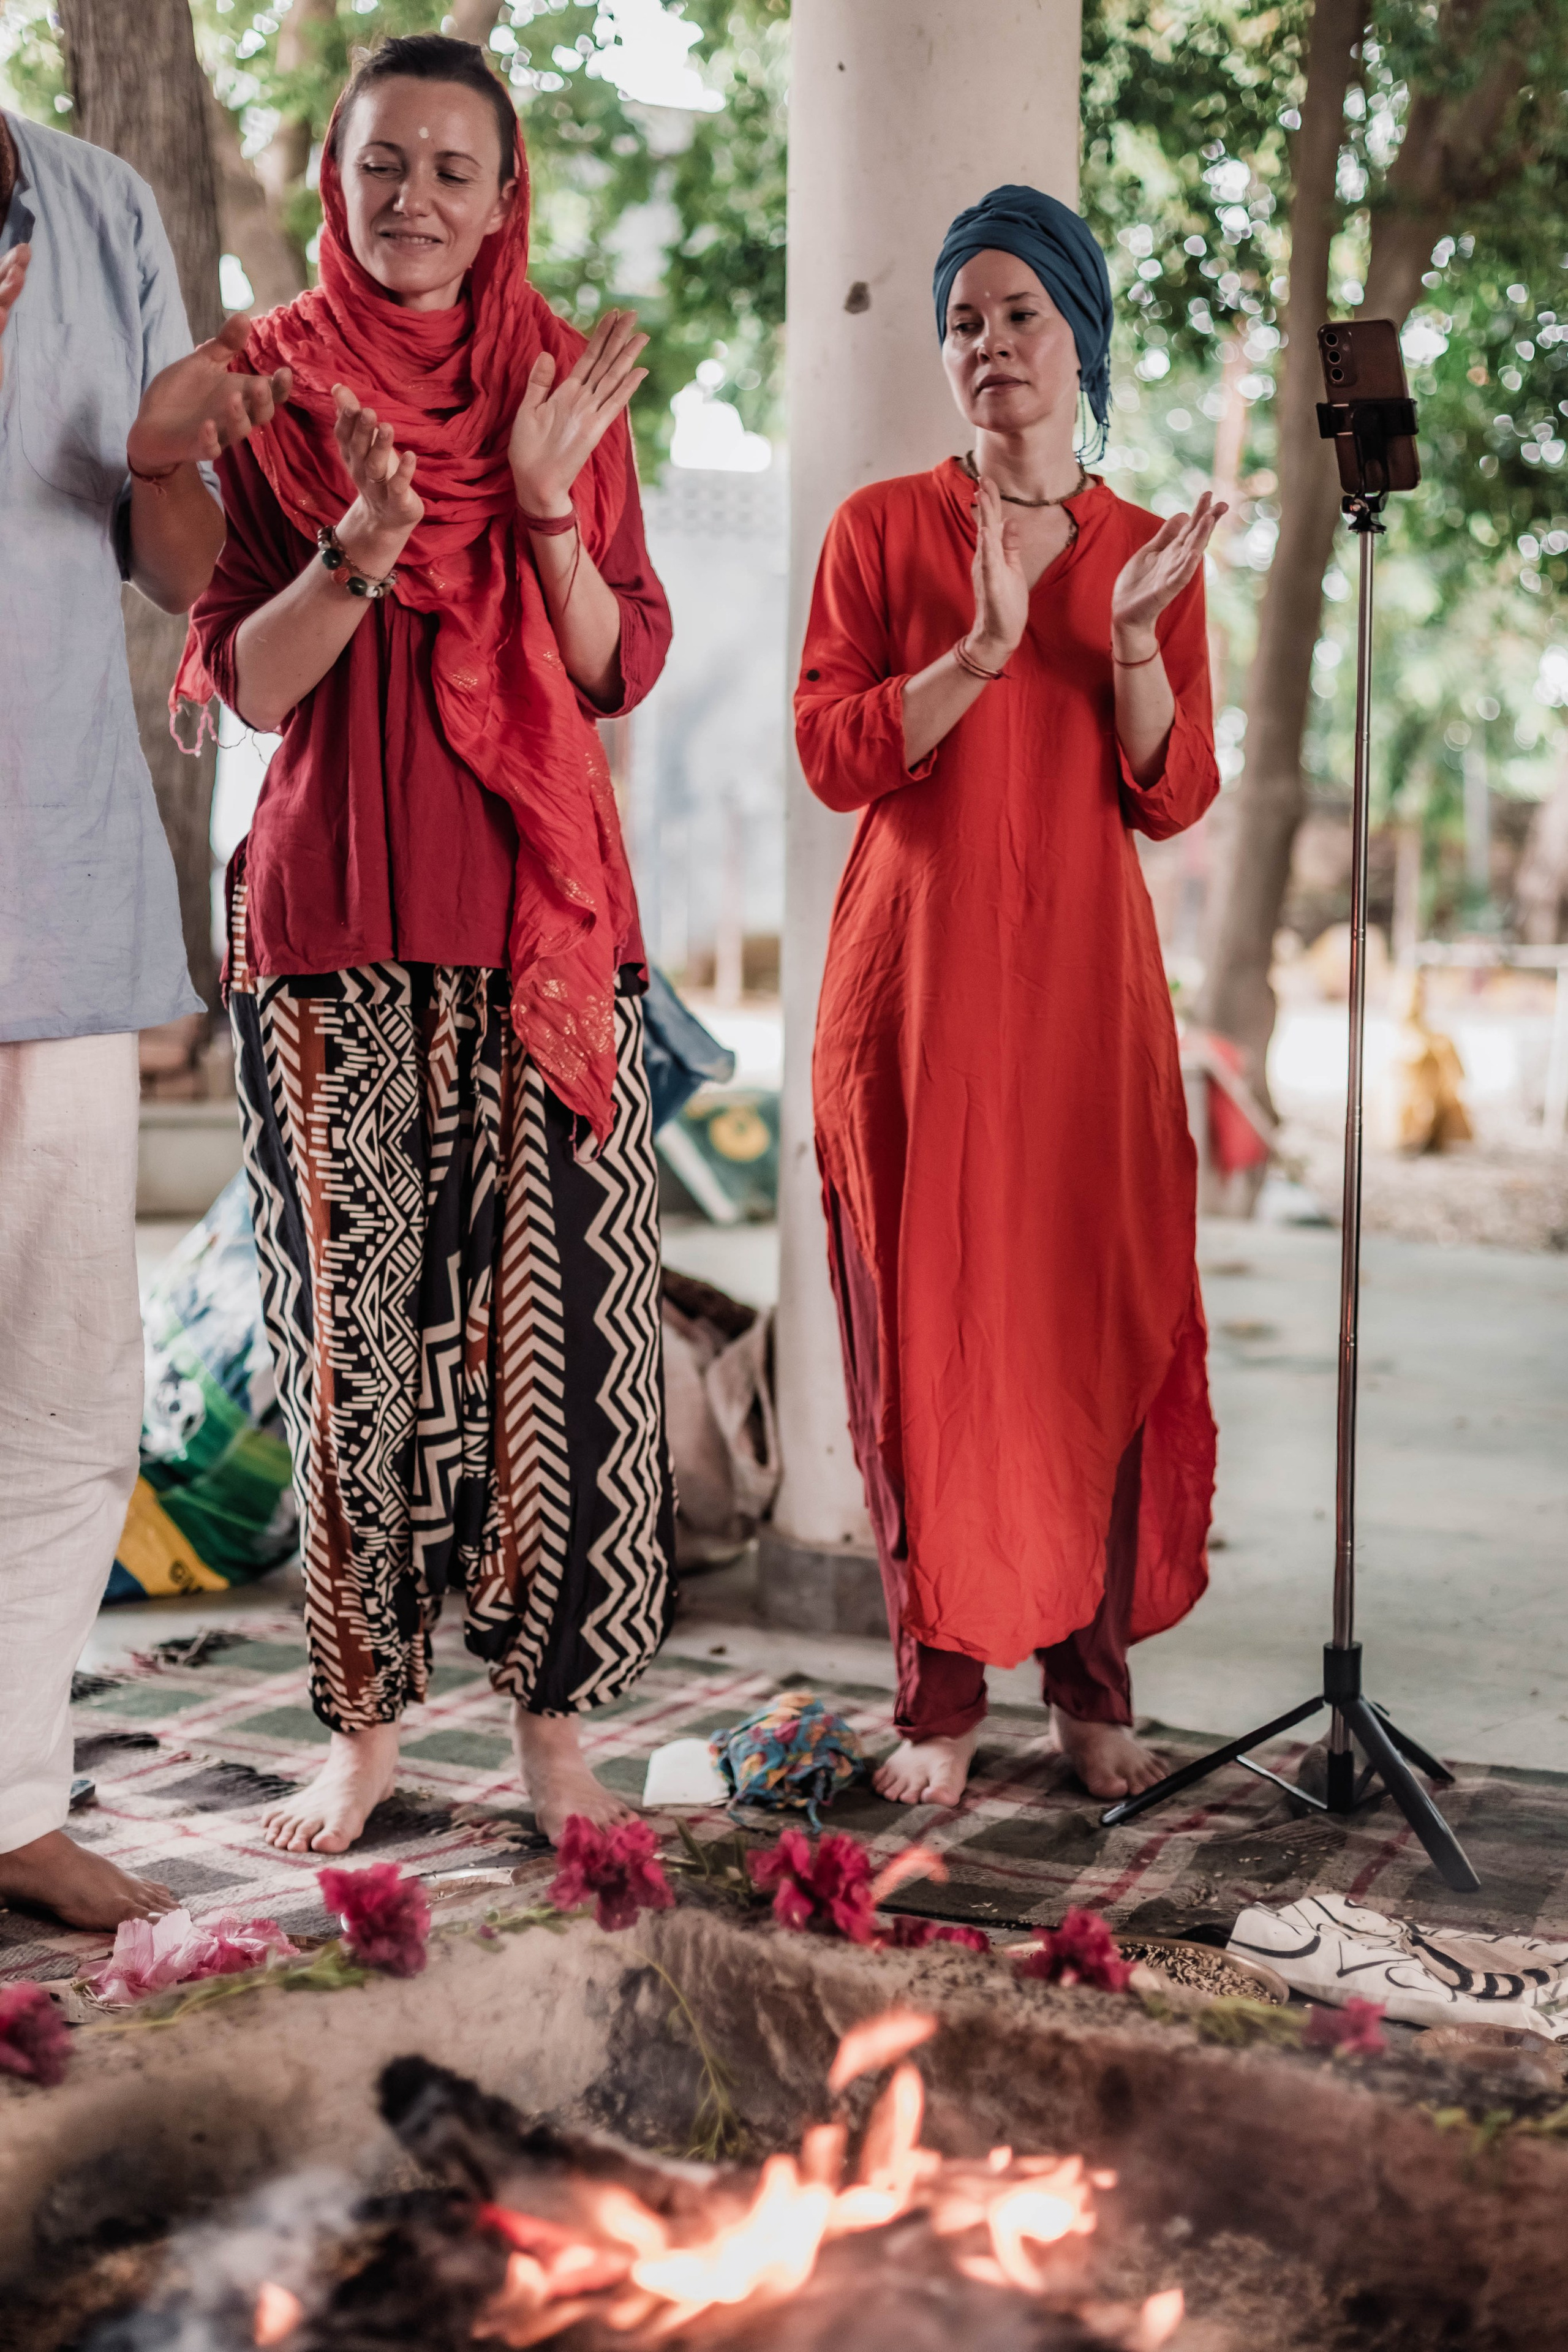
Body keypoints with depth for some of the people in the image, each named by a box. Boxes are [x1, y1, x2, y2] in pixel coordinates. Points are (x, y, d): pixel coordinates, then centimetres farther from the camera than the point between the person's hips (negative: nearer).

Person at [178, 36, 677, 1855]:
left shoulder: (565, 387, 9)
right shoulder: (266, 387, 6)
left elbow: (620, 671, 3)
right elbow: (247, 682, 0)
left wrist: (545, 500, -12)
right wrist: (360, 547, -17)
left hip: (539, 911, 1)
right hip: (332, 916, -1)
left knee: (555, 1310, -4)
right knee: (354, 1317, 1)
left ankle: (553, 1717, 9)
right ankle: (364, 1721, 14)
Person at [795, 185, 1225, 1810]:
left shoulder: (1150, 551, 11)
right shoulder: (882, 528, 5)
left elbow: (1172, 799, 4)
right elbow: (832, 755, -5)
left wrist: (1132, 642, -11)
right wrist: (978, 650, -17)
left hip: (1087, 984, 2)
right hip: (916, 988, -2)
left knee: (1105, 1325, 0)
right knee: (928, 1331, -1)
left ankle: (1092, 1687, 11)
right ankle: (940, 1692, 8)